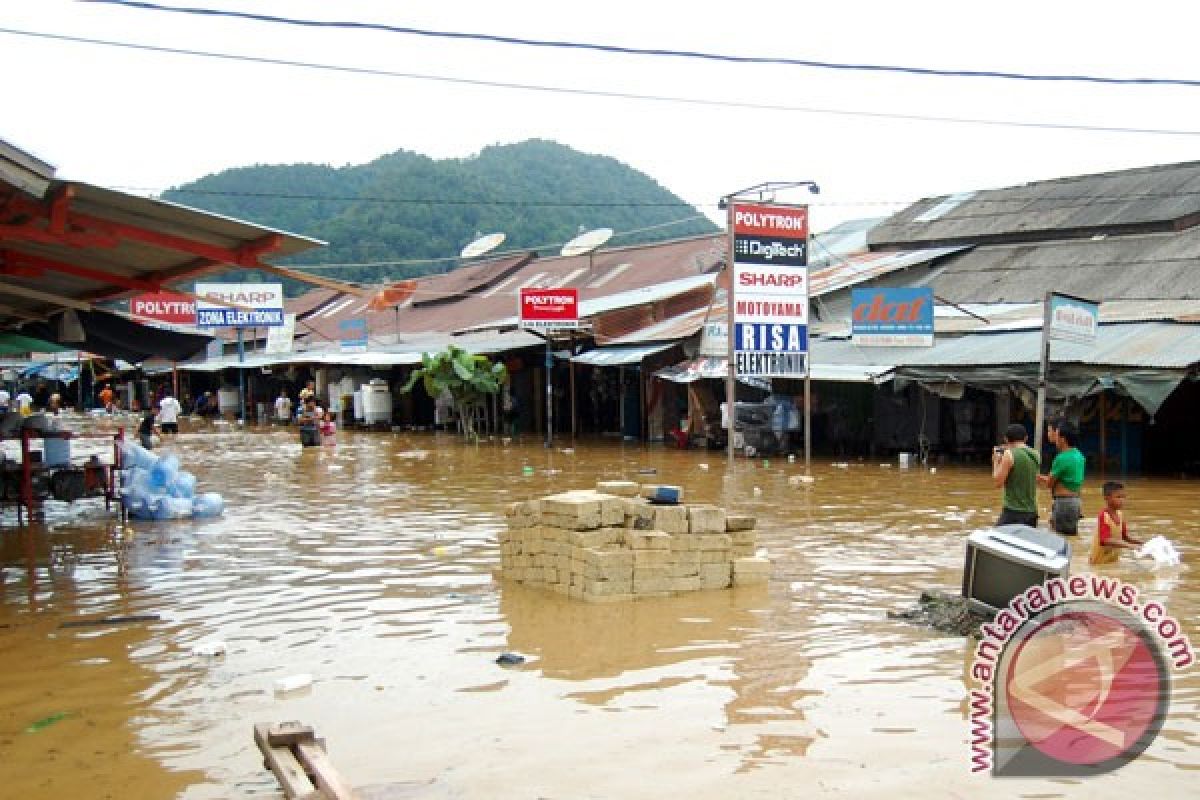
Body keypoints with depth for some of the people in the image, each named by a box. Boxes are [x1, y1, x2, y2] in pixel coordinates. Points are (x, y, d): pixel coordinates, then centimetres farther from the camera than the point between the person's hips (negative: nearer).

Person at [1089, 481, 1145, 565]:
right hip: (1100, 562, -7)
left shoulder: (1120, 514, 3)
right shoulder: (1104, 516, -21)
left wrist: (1142, 543, -1)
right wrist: (1129, 546, -38)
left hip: (1114, 561, 7)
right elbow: (1106, 540, -32)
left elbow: (1124, 536, 12)